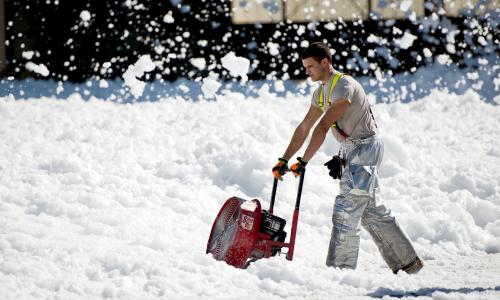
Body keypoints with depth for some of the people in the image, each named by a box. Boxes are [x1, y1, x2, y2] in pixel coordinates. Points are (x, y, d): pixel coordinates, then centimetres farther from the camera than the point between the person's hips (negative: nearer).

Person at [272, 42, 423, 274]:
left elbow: (323, 127, -28)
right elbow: (304, 128, 13)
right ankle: (407, 262, 19)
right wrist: (284, 160, 7)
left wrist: (303, 162, -31)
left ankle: (340, 269, -12)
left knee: (346, 210, -13)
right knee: (373, 211, 12)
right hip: (351, 150, 10)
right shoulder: (321, 93, 9)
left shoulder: (344, 86, -21)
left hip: (366, 148, -10)